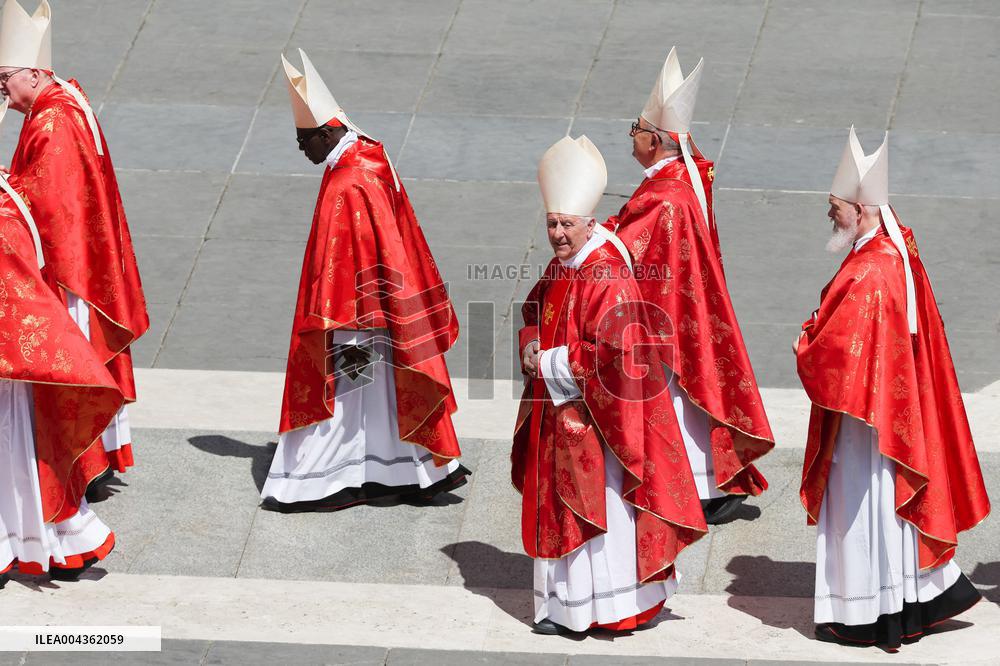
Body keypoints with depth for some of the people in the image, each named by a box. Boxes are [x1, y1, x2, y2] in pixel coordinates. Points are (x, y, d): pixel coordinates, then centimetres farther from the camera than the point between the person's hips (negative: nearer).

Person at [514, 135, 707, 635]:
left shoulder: (608, 279, -18)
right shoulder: (557, 272, 9)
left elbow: (614, 352, -23)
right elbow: (533, 318, 22)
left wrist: (552, 361, -16)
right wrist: (531, 345, -1)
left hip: (596, 416, -9)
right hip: (558, 415, 9)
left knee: (602, 505, -2)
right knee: (561, 505, 12)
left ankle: (621, 604, 8)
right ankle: (565, 604, 20)